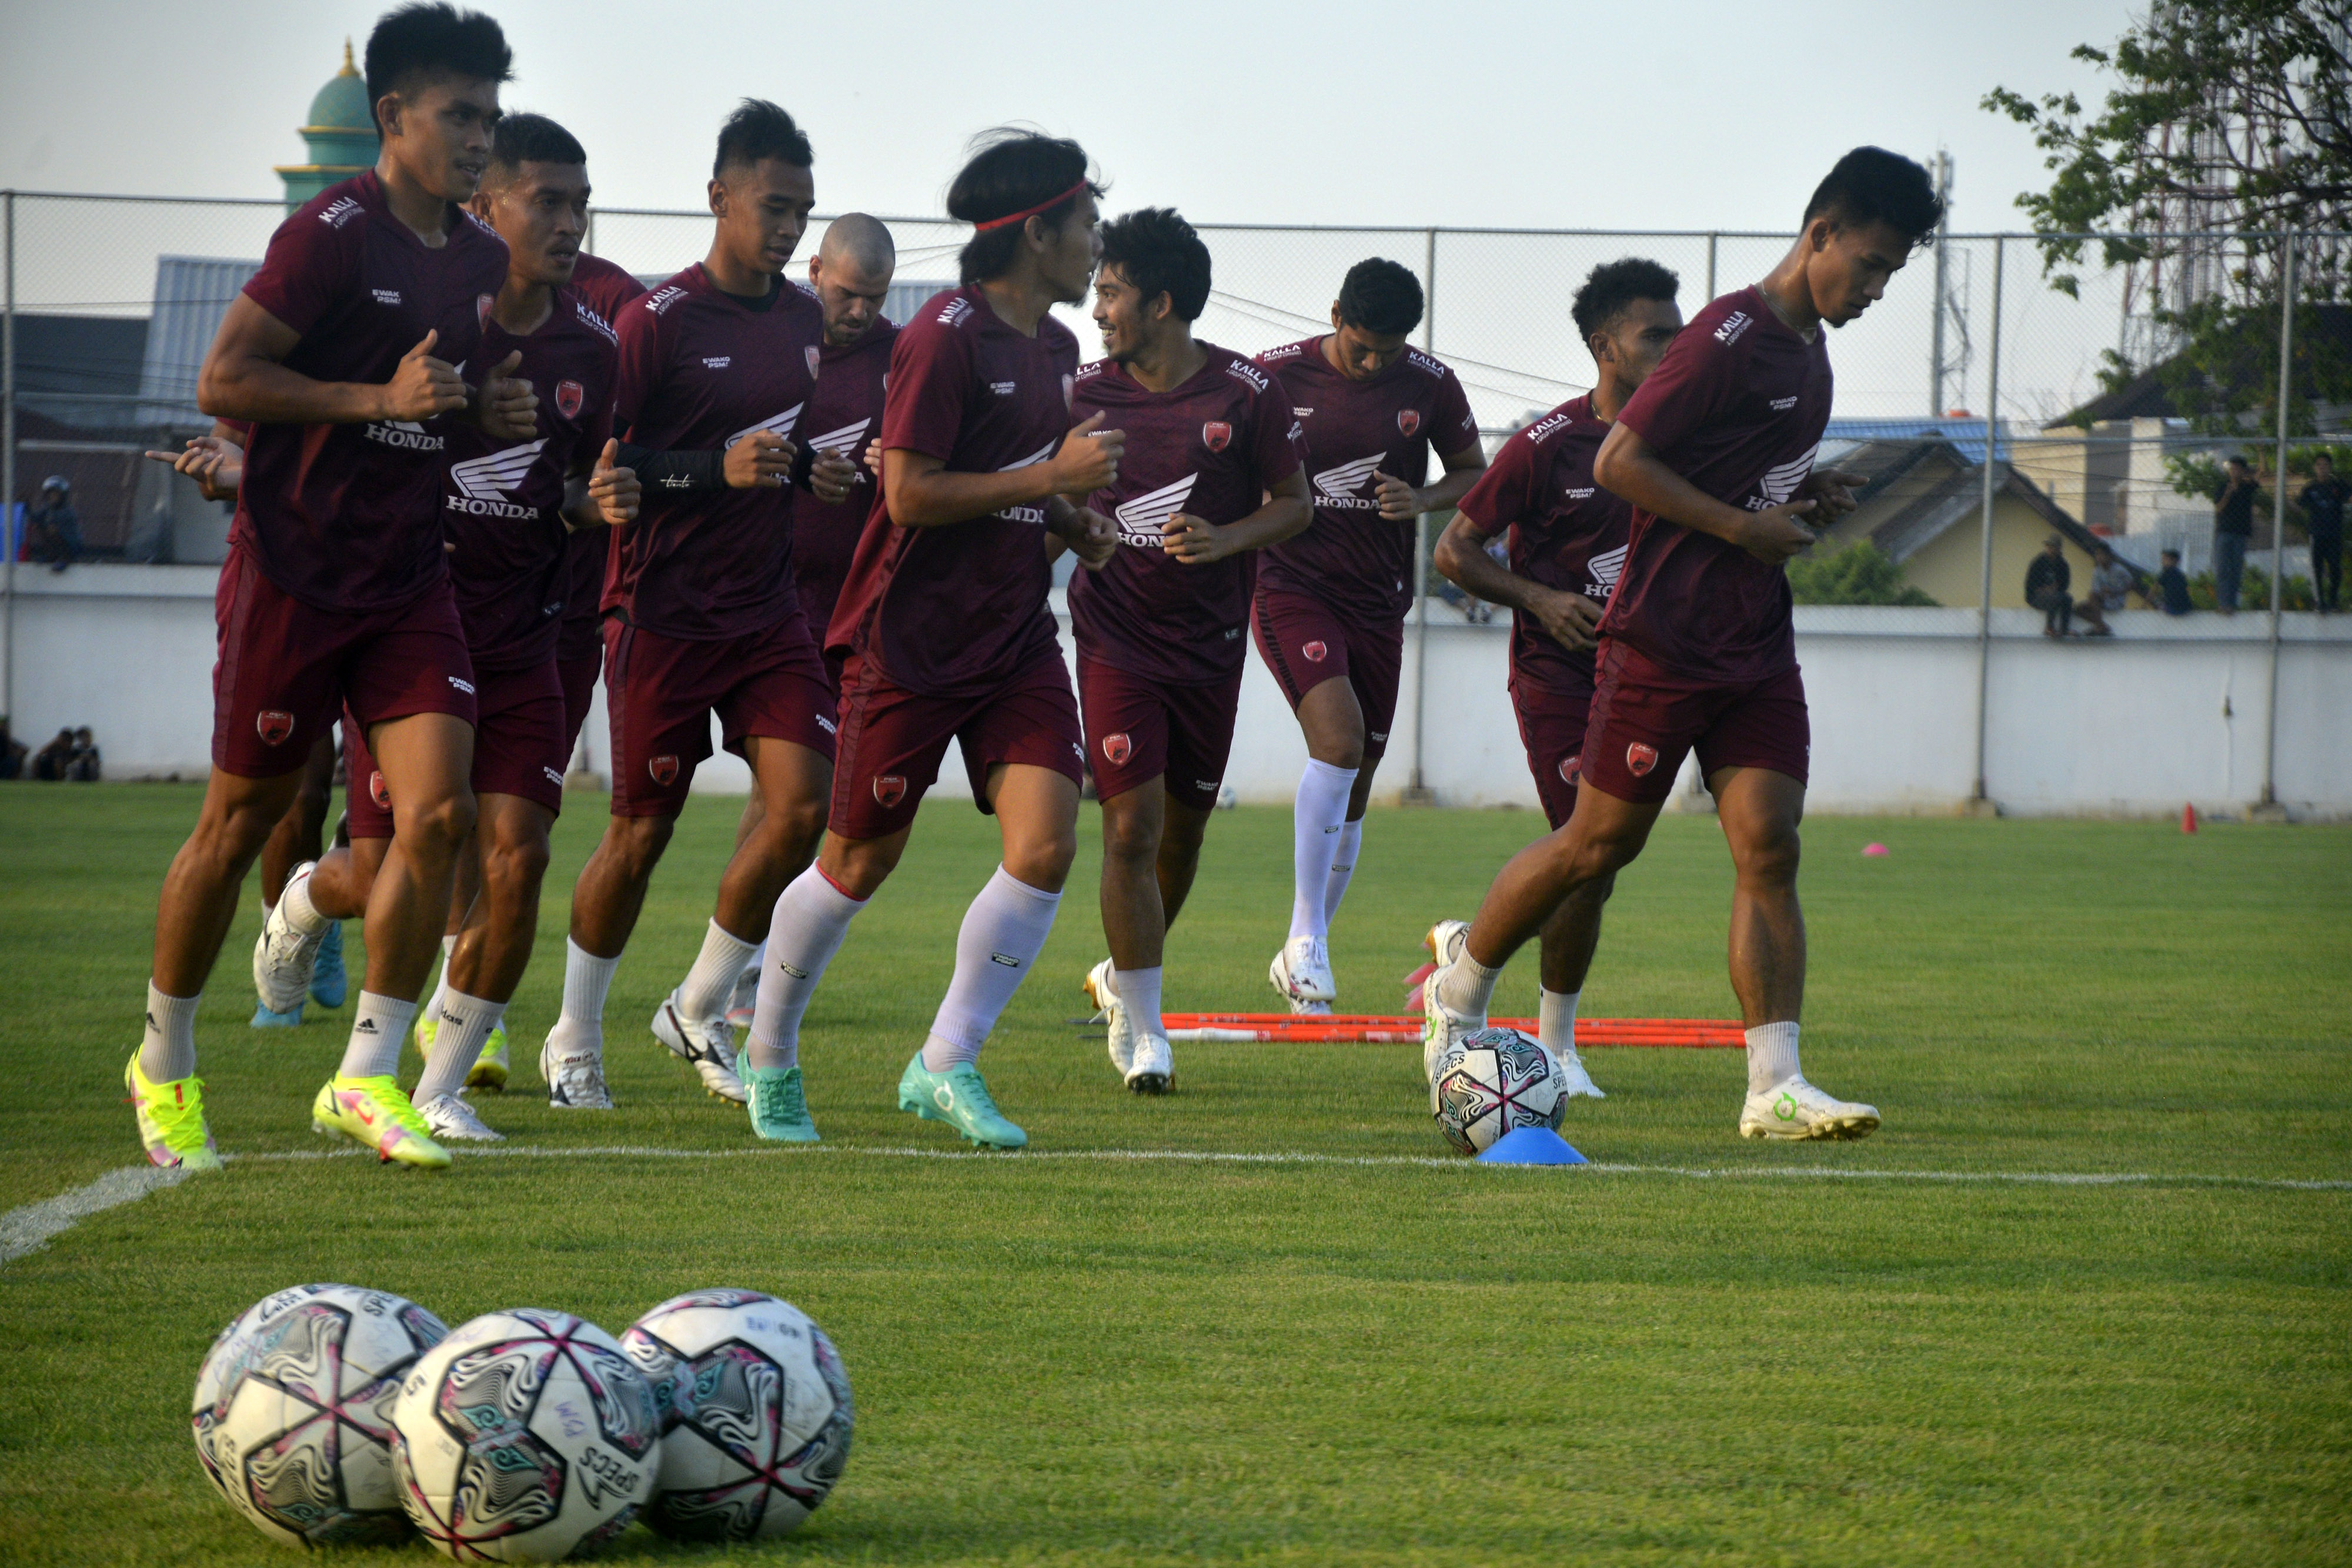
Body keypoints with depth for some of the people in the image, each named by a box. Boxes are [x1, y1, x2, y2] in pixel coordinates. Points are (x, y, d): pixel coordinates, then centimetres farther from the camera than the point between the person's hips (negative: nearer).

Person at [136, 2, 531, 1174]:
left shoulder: (481, 260, 10)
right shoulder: (332, 233, -13)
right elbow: (223, 381, -15)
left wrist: (497, 412, 4)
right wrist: (380, 399, -20)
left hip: (408, 580, 6)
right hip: (292, 573, -6)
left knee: (440, 812, -10)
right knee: (240, 820, 4)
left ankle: (366, 1078, -1)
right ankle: (163, 1064, 22)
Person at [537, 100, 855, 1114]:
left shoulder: (804, 319, 10)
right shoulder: (659, 322, -11)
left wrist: (819, 477, 4)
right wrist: (717, 469, -24)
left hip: (767, 610, 6)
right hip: (663, 613, -6)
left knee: (804, 805, -8)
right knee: (642, 831, 1)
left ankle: (698, 1012, 11)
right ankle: (574, 1041, 19)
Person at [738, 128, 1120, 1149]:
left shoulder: (1055, 347, 12)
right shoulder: (946, 337, -16)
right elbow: (910, 494, -20)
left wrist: (1077, 524, 6)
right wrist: (1053, 478, -18)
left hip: (1015, 635, 7)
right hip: (912, 636, -7)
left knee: (1046, 844, -10)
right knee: (859, 861, 3)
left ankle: (945, 1065, 1)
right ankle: (769, 1059, 23)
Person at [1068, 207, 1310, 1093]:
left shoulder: (1244, 395, -9)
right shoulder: (1086, 392, -3)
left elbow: (1294, 503, 0)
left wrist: (1226, 539, -17)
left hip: (1210, 645, 1)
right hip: (1116, 641, -1)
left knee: (1184, 828, 12)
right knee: (1132, 827, -12)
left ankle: (1126, 975, 38)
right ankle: (1141, 1029, -5)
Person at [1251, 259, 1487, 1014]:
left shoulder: (1430, 386, -1)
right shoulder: (1279, 375, -7)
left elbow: (1474, 472, 11)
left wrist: (1424, 500, -9)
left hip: (1378, 602, 4)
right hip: (1292, 588, -4)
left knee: (1355, 781, 7)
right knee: (1338, 734, -25)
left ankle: (1296, 960, 22)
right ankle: (1307, 938, -19)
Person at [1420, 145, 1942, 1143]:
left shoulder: (1808, 346, 14)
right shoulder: (1733, 336, -14)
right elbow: (1619, 463, -17)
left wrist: (1807, 499, 7)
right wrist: (1745, 525, -17)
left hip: (1757, 643, 8)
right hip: (1666, 638, -8)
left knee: (1769, 851, -5)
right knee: (1601, 842, 2)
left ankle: (1774, 1087, -10)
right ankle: (1461, 984, 24)